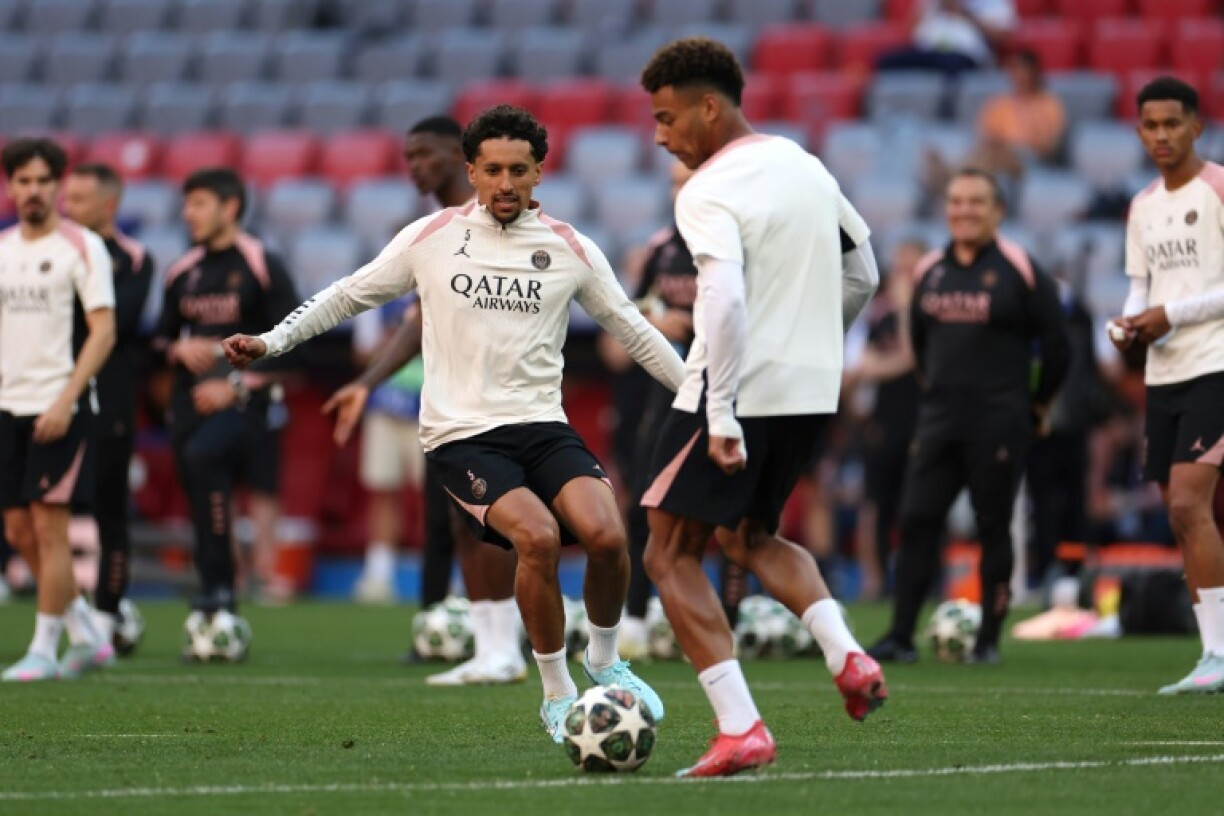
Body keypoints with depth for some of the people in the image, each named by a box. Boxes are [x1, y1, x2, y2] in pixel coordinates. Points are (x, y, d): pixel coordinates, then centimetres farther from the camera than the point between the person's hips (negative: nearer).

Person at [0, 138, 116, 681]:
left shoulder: (81, 247, -5)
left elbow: (103, 332, -10)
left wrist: (65, 401, -19)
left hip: (60, 407, -6)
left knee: (49, 527, -7)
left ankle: (44, 650, -1)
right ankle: (87, 635, 18)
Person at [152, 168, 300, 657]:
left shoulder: (261, 267, -5)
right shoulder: (182, 273, 14)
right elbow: (161, 336, 22)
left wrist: (237, 384, -15)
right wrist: (179, 350, -2)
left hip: (243, 400, -7)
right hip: (192, 397, 7)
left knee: (202, 456, -34)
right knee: (201, 503, 5)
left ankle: (219, 592, -27)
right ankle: (215, 616, 16)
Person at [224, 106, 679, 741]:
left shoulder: (569, 248, 7)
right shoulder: (432, 237, 3)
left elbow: (633, 331, 16)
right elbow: (349, 295, 15)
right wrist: (271, 341, 8)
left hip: (543, 426, 2)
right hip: (461, 437, -2)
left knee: (606, 535, -23)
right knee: (538, 537, -28)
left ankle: (603, 660, 8)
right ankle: (557, 696, -8)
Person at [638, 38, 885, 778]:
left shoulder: (709, 193, -14)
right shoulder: (805, 167, 11)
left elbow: (725, 300, -26)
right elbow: (862, 275, 19)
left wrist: (721, 416, -24)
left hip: (737, 390, -8)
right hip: (812, 389, 8)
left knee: (672, 555, 3)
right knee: (751, 536, 28)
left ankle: (741, 731, -8)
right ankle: (848, 656, 6)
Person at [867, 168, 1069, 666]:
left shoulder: (1018, 271, -7)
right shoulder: (929, 271, 9)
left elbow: (1055, 342, -2)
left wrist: (1037, 404, 4)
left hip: (999, 425, -5)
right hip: (939, 420, 5)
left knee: (993, 528, 0)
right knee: (917, 521, -2)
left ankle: (989, 640, 7)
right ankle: (900, 637, -1)